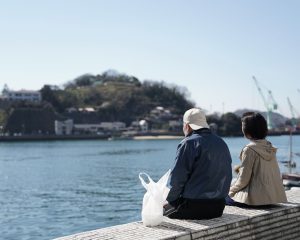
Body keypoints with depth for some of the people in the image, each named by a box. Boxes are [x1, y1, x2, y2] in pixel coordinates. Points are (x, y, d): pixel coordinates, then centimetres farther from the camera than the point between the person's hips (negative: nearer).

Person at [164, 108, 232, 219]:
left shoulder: (189, 143, -12)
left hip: (193, 207, -8)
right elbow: (227, 176, 15)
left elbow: (177, 178, -14)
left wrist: (169, 199, 0)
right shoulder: (222, 143, 11)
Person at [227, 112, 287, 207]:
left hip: (257, 198, -8)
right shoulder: (270, 147, 7)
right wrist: (241, 168, 17)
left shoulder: (249, 149, -15)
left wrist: (231, 190, 3)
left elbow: (243, 179, -13)